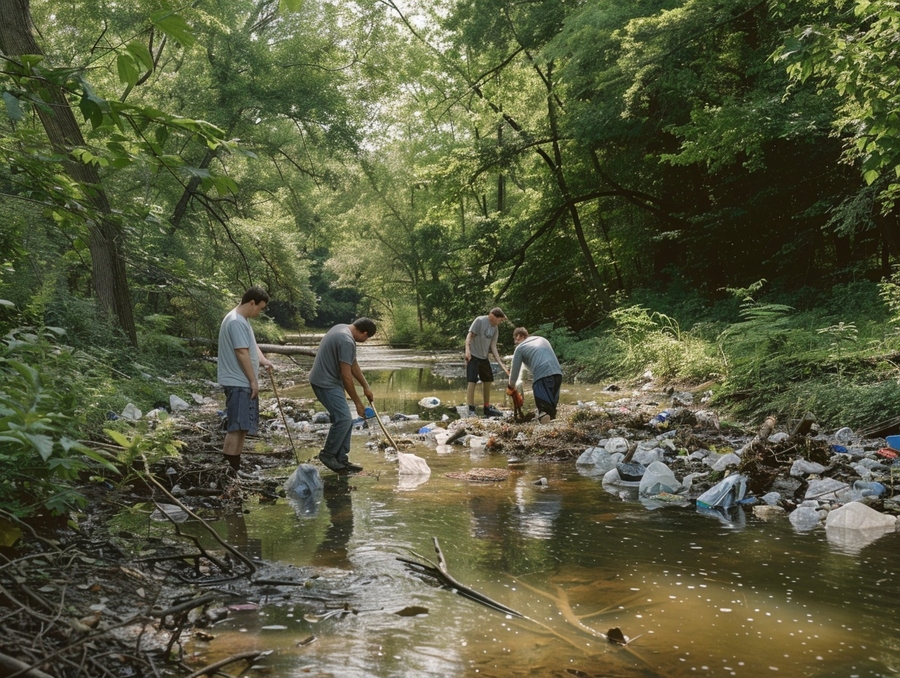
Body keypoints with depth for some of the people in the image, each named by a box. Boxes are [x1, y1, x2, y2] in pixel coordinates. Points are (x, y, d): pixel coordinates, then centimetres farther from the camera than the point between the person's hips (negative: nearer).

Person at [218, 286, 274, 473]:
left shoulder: (243, 319, 15)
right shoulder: (236, 322, -19)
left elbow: (252, 346, 20)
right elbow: (242, 353, -22)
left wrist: (263, 360, 1)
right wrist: (253, 381, -18)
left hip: (243, 382, 11)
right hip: (238, 383, -11)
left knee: (242, 426, 14)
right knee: (237, 426, -10)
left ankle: (235, 467, 20)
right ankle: (227, 470, -8)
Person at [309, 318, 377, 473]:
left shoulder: (343, 330, 10)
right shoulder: (346, 341, -23)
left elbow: (353, 364, 18)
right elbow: (346, 376, -21)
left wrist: (366, 386, 20)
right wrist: (358, 403, -14)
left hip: (329, 381, 11)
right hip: (325, 383, -11)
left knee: (344, 420, 9)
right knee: (344, 419, -13)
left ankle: (341, 459, 13)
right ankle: (327, 454, 1)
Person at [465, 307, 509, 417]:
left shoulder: (495, 328, 8)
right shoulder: (479, 321, -12)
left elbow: (493, 347, 5)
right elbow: (470, 335, -15)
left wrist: (501, 364, -1)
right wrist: (467, 349, -31)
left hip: (484, 358, 8)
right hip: (473, 356, -8)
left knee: (488, 381, 15)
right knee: (472, 381, -15)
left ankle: (487, 408, 28)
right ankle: (471, 410, -17)